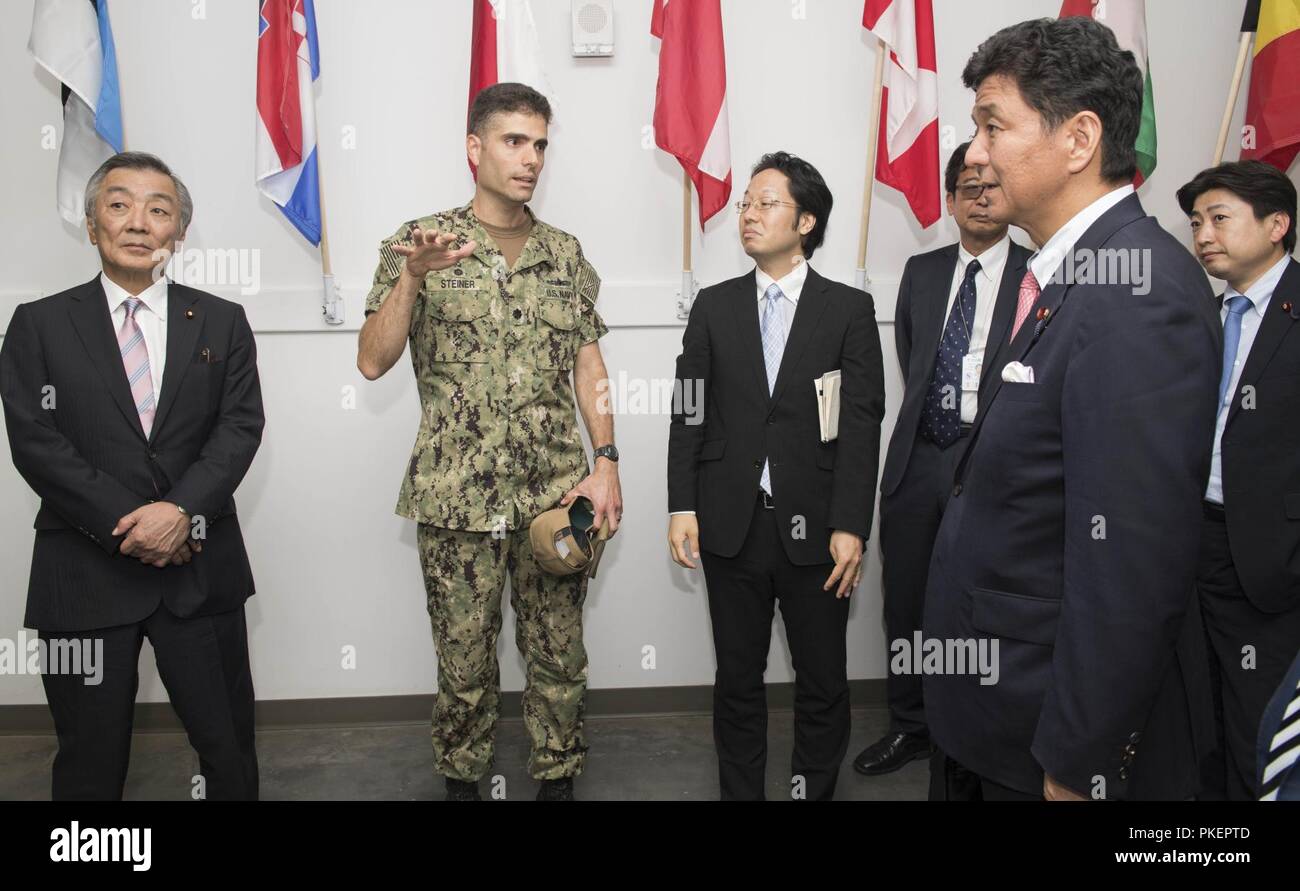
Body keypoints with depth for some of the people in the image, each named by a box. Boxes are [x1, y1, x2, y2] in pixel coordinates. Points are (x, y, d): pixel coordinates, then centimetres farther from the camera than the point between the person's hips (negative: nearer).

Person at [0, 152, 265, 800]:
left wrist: (182, 510, -17)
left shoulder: (222, 322, 7)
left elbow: (241, 425, -2)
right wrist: (126, 526, -14)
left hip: (201, 571, 1)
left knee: (230, 751, 10)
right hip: (86, 572, 0)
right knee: (90, 764, 12)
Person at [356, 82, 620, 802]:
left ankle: (558, 780, 30)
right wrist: (412, 276, -21)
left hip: (556, 493, 2)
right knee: (464, 660, 11)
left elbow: (588, 365, 8)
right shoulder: (419, 243, 0)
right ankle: (461, 782, 33)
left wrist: (606, 464, -3)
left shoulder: (566, 254, 9)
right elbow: (372, 361, -7)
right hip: (456, 496, -2)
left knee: (559, 655, 10)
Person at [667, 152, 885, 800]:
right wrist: (682, 507, -3)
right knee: (737, 679, 13)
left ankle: (814, 788, 30)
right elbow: (688, 413, 5)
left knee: (822, 683, 10)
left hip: (815, 528, -1)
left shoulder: (850, 310, 1)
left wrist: (850, 526, -12)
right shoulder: (713, 307, 7)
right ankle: (739, 790, 30)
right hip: (732, 527, 2)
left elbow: (861, 425, -5)